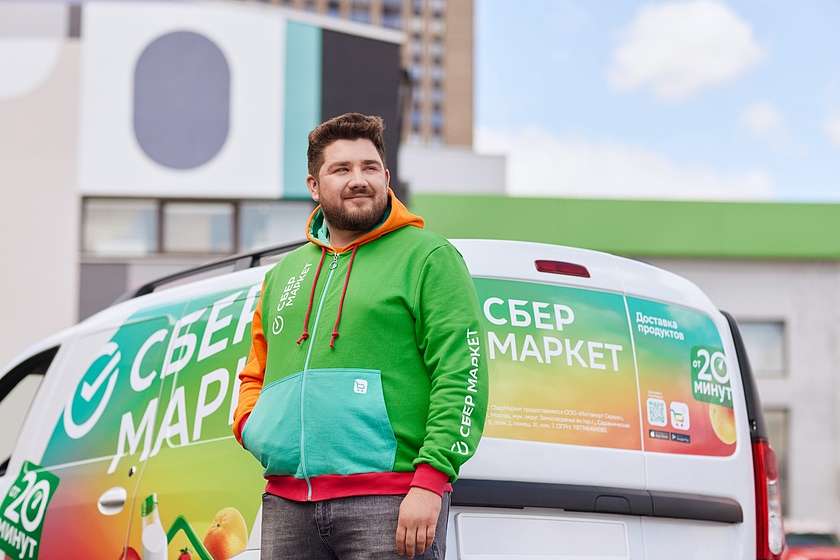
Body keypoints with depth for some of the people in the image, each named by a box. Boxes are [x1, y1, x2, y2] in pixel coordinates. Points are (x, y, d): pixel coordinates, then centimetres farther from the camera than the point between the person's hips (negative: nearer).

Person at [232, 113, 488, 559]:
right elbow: (255, 373, 31)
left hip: (387, 502, -5)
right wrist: (249, 424, 8)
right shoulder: (283, 274, 20)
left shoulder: (428, 258, 3)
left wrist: (431, 479, -16)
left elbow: (462, 375, -6)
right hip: (287, 504, 5)